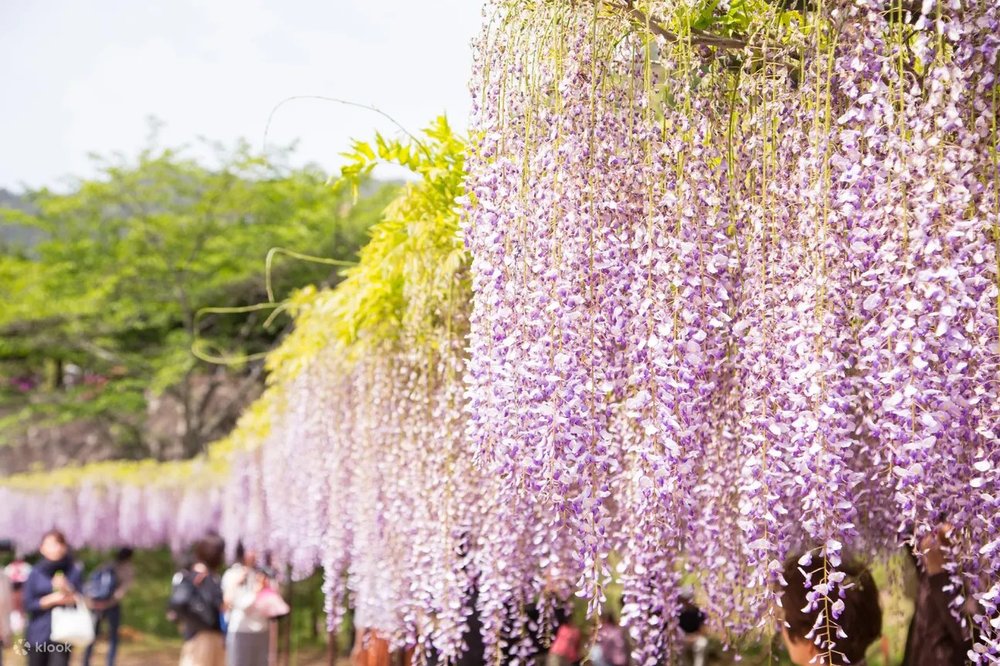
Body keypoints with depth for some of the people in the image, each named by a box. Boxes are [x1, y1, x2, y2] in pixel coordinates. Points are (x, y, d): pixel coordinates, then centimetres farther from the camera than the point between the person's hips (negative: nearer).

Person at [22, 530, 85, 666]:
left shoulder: (75, 571, 1)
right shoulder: (35, 573, 0)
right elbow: (28, 604, -3)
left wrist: (67, 591, -19)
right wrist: (53, 599, -16)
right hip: (38, 635, 1)